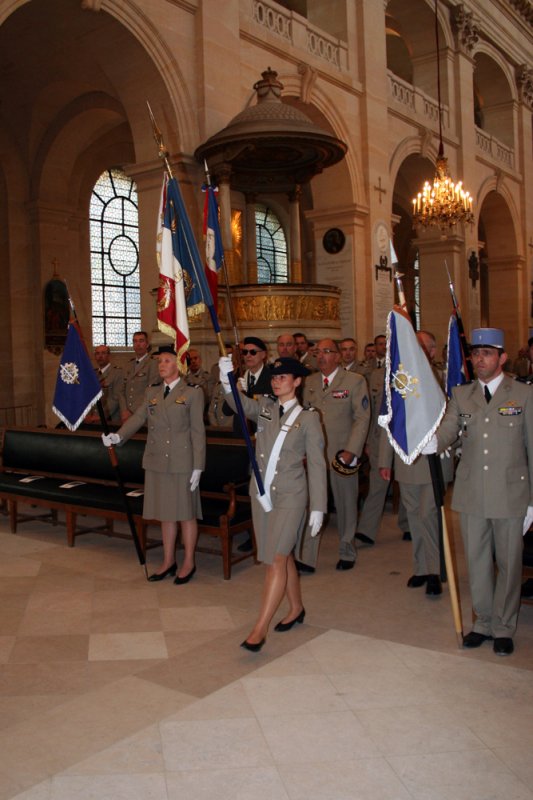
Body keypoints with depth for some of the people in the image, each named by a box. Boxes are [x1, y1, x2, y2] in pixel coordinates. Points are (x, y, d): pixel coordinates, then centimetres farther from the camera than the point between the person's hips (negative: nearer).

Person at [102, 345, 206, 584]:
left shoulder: (192, 393, -4)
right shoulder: (151, 393, 11)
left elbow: (198, 431, -7)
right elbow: (138, 418, 0)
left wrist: (198, 467, -11)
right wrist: (118, 436, -18)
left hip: (182, 463, -5)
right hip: (157, 463, 5)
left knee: (186, 513, 4)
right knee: (165, 513, 14)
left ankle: (188, 563, 19)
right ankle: (168, 562, 27)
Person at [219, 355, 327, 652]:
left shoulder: (308, 418, -5)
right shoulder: (264, 408, 7)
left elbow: (316, 464, -4)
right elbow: (242, 404, -14)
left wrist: (318, 507, -6)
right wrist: (227, 381, -33)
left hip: (290, 496, -5)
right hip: (262, 493, 5)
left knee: (277, 559, -8)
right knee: (283, 555, 17)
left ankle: (260, 630, -4)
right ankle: (296, 608, 36)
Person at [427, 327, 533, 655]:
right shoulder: (461, 395, 8)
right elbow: (448, 430, -5)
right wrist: (432, 441, -30)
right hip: (472, 494, 3)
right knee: (477, 562, 13)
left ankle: (504, 628, 25)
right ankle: (484, 622, 31)